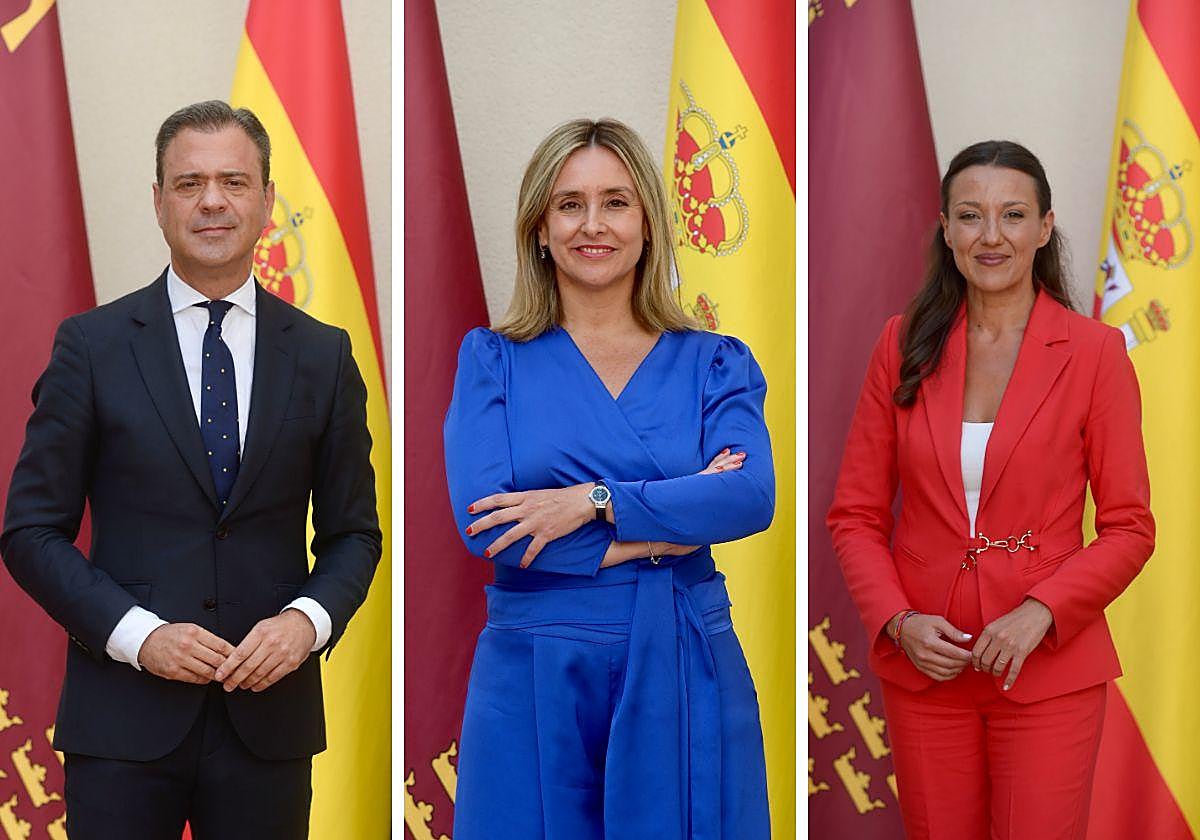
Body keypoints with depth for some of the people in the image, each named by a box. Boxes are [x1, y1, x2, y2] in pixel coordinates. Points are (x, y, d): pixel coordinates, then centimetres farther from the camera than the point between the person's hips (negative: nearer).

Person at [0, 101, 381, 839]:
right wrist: (138, 634, -12)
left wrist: (308, 619, -10)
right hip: (123, 719, -1)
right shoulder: (91, 346, 1)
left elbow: (353, 531, 10)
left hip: (268, 717, 2)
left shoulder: (323, 356, 6)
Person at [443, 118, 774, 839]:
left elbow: (752, 498, -11)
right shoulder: (492, 359, 5)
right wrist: (675, 520, -10)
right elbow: (486, 522, -10)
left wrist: (593, 501, -19)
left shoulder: (714, 365, 7)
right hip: (534, 678, -1)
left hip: (683, 674, 1)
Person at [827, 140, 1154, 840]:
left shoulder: (1094, 350, -4)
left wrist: (1040, 611, -17)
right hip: (924, 667, 2)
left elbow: (1130, 527, -4)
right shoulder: (905, 345, 2)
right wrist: (898, 621, -11)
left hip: (1048, 670, -2)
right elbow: (856, 514, 4)